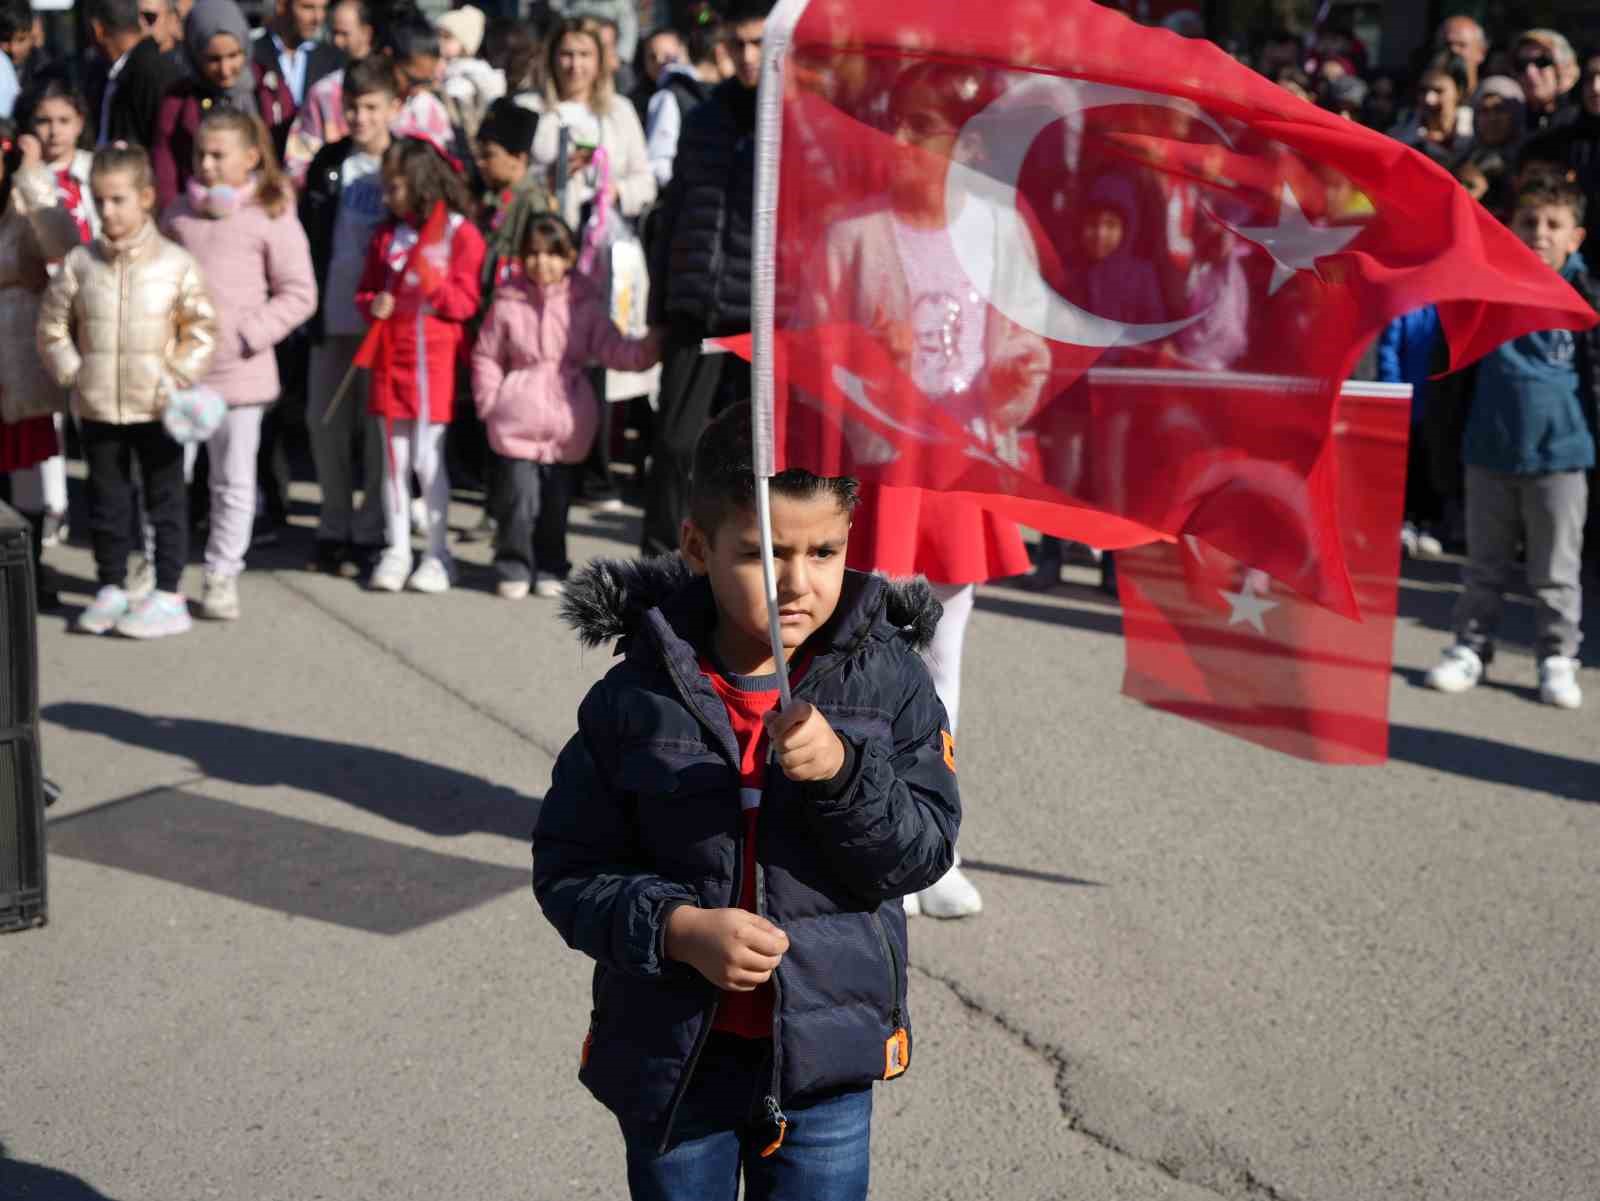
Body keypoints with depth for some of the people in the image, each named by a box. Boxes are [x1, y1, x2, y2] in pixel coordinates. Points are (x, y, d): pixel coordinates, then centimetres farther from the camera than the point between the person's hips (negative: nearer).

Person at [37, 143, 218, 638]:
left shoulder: (176, 263, -7)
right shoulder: (79, 263, -1)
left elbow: (201, 330, -3)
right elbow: (51, 327, 7)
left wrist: (177, 379, -11)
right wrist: (71, 371, -3)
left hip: (158, 409, -2)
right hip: (96, 408, 3)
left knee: (166, 501, 5)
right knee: (106, 501, 12)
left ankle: (168, 594, 12)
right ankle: (111, 588, 24)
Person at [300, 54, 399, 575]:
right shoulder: (329, 162, 8)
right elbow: (308, 232, 13)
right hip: (332, 316, 4)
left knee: (380, 426, 2)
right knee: (326, 424, 8)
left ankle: (370, 531, 12)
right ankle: (334, 528, 20)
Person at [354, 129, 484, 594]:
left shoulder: (460, 233, -4)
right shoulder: (387, 234, 11)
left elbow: (466, 304, -7)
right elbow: (365, 291, 15)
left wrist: (434, 284, -22)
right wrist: (373, 305, -6)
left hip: (434, 361, -5)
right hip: (390, 358, 5)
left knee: (428, 459, -2)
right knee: (394, 459, 8)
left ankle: (437, 555, 9)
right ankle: (396, 551, 16)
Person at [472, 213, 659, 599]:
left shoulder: (585, 303, 1)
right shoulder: (508, 302, 0)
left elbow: (613, 349, -1)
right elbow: (486, 357, 9)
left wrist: (647, 349, -19)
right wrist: (490, 403, 2)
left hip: (567, 423, 1)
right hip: (517, 421, -1)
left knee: (556, 501, 9)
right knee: (518, 497, -4)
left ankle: (550, 569, 23)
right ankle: (513, 568, 11)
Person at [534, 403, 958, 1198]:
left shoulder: (888, 680, -7)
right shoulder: (637, 698, -9)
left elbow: (922, 852, -8)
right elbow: (568, 869, -5)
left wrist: (840, 769, -25)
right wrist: (677, 929, -21)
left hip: (826, 1054, 0)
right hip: (673, 1053, 0)